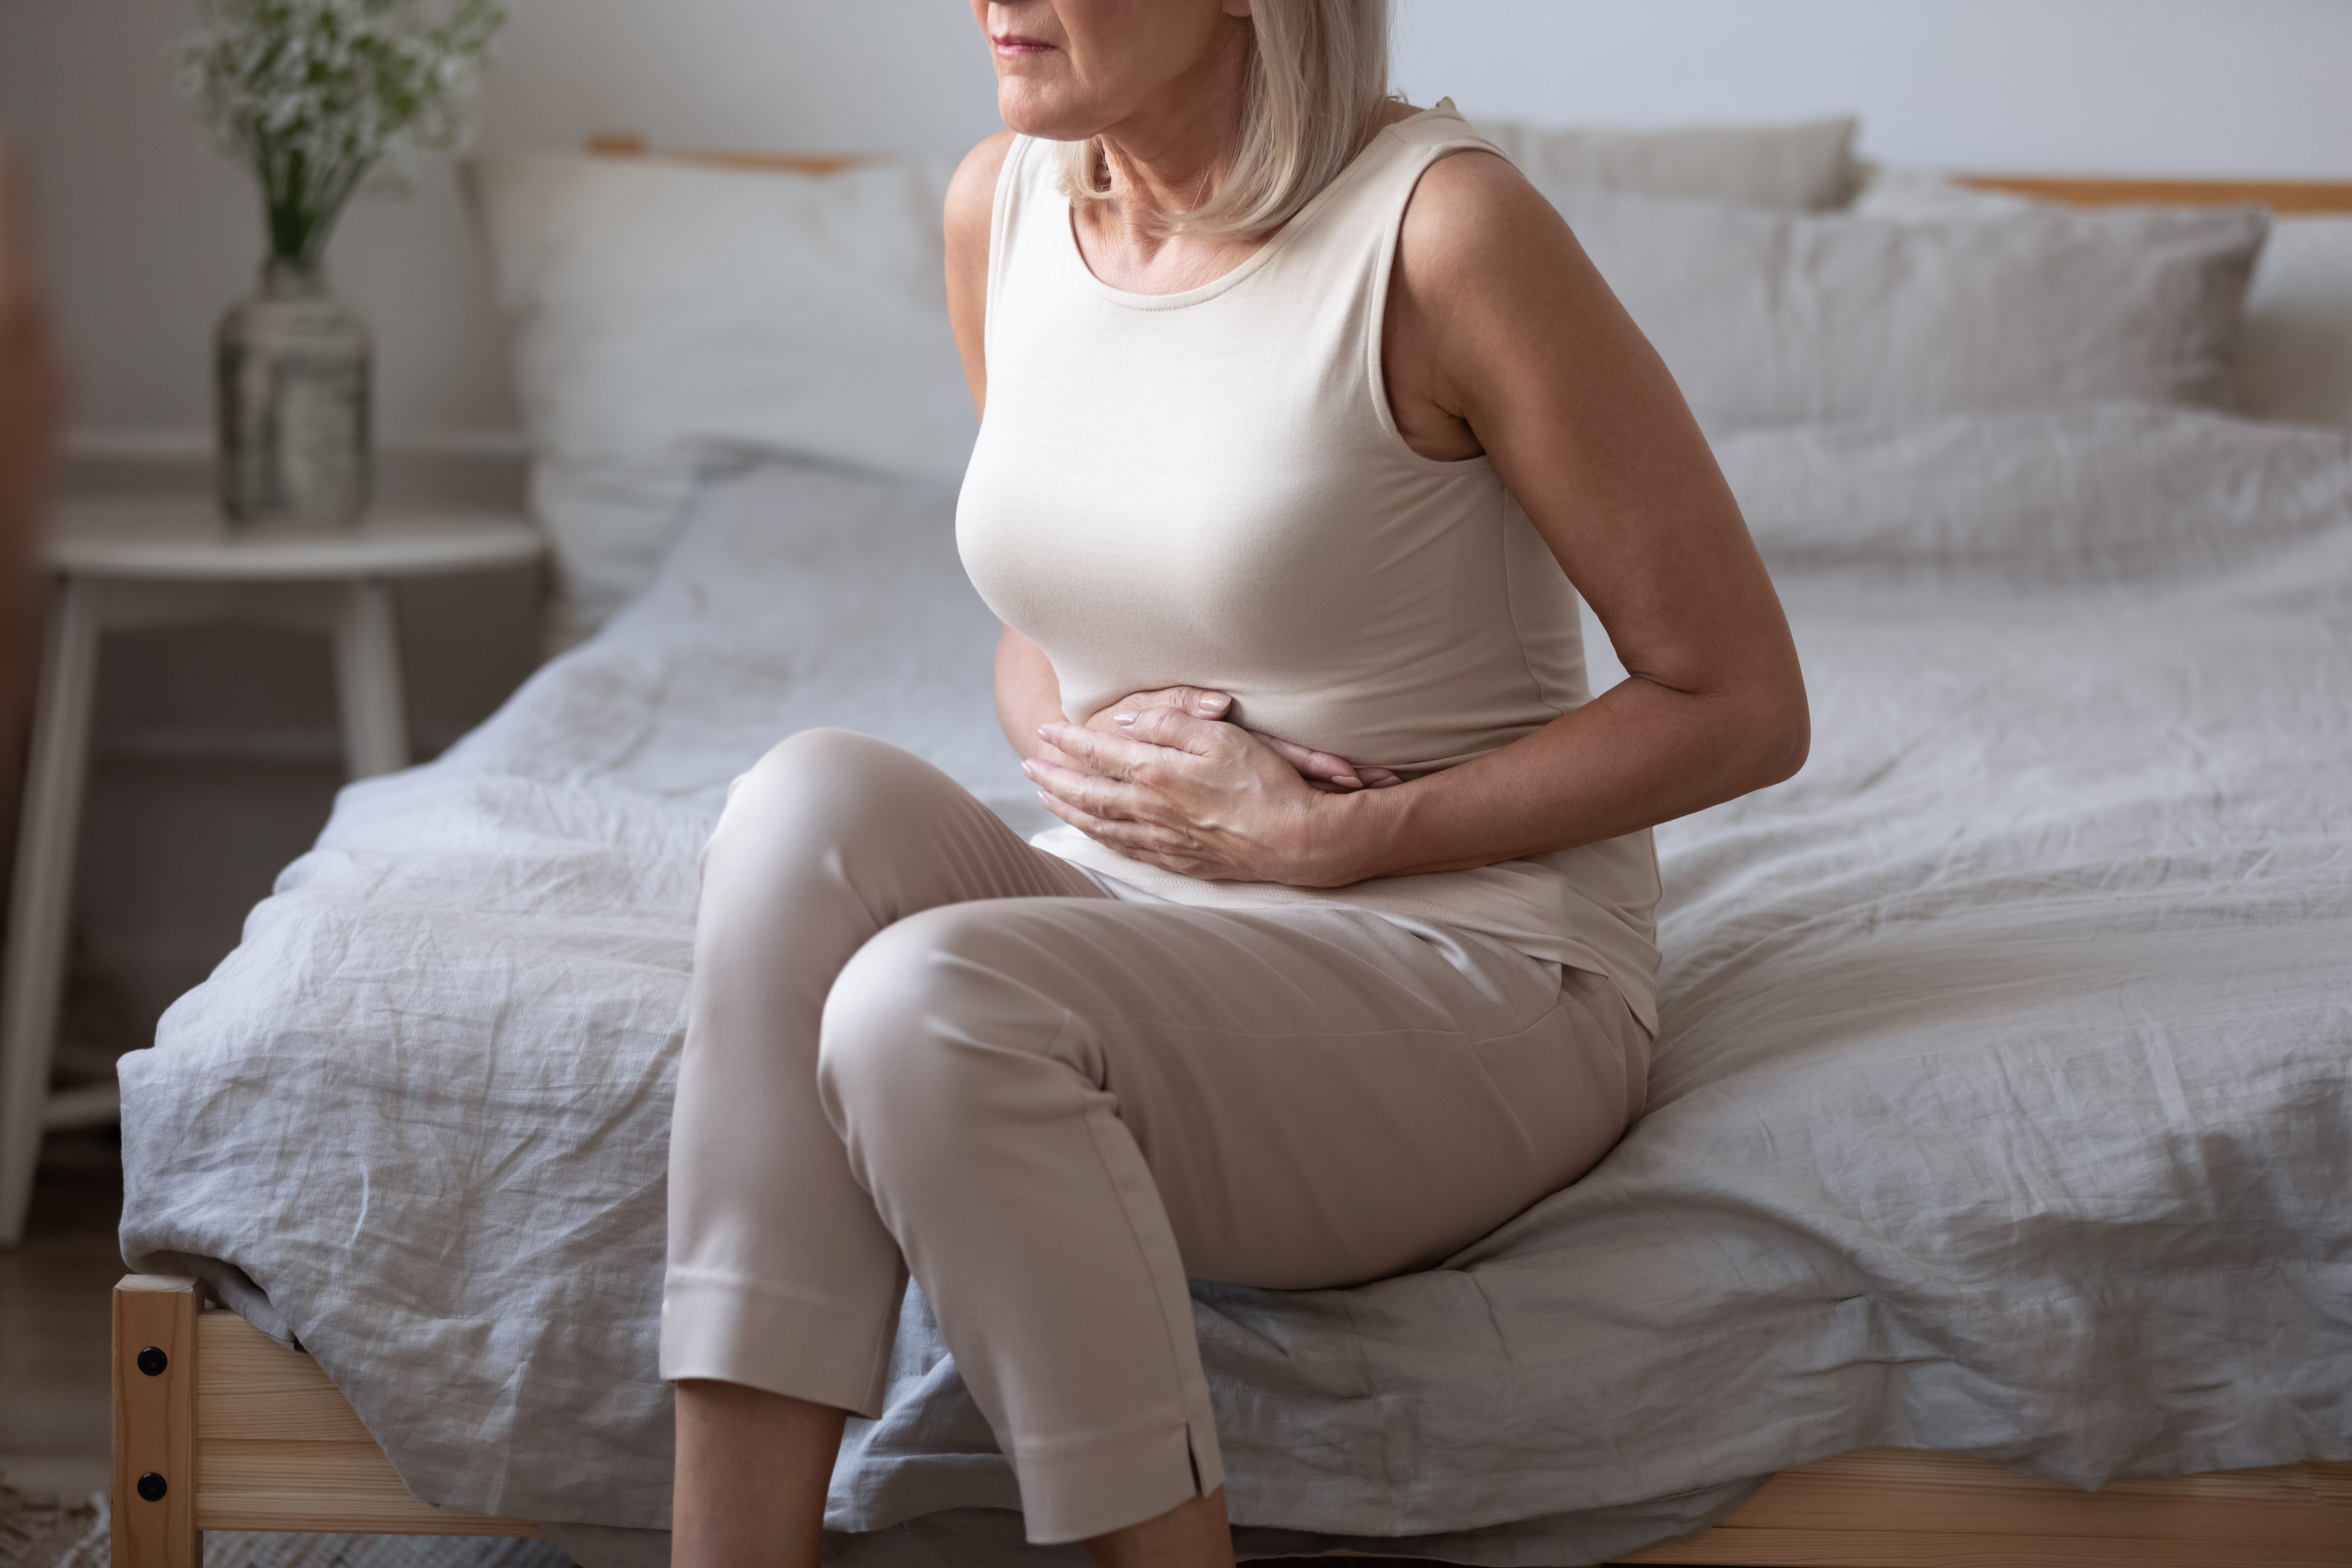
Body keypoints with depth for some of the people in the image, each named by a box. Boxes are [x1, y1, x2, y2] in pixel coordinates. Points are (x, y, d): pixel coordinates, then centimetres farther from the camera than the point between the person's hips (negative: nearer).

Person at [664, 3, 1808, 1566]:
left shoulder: (1440, 225, -15)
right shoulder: (1001, 205, 5)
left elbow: (1741, 705, -11)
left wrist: (1328, 837, -14)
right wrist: (1090, 745, -6)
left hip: (1472, 966, -6)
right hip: (1136, 925, 6)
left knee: (930, 1004, -30)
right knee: (819, 796, -24)